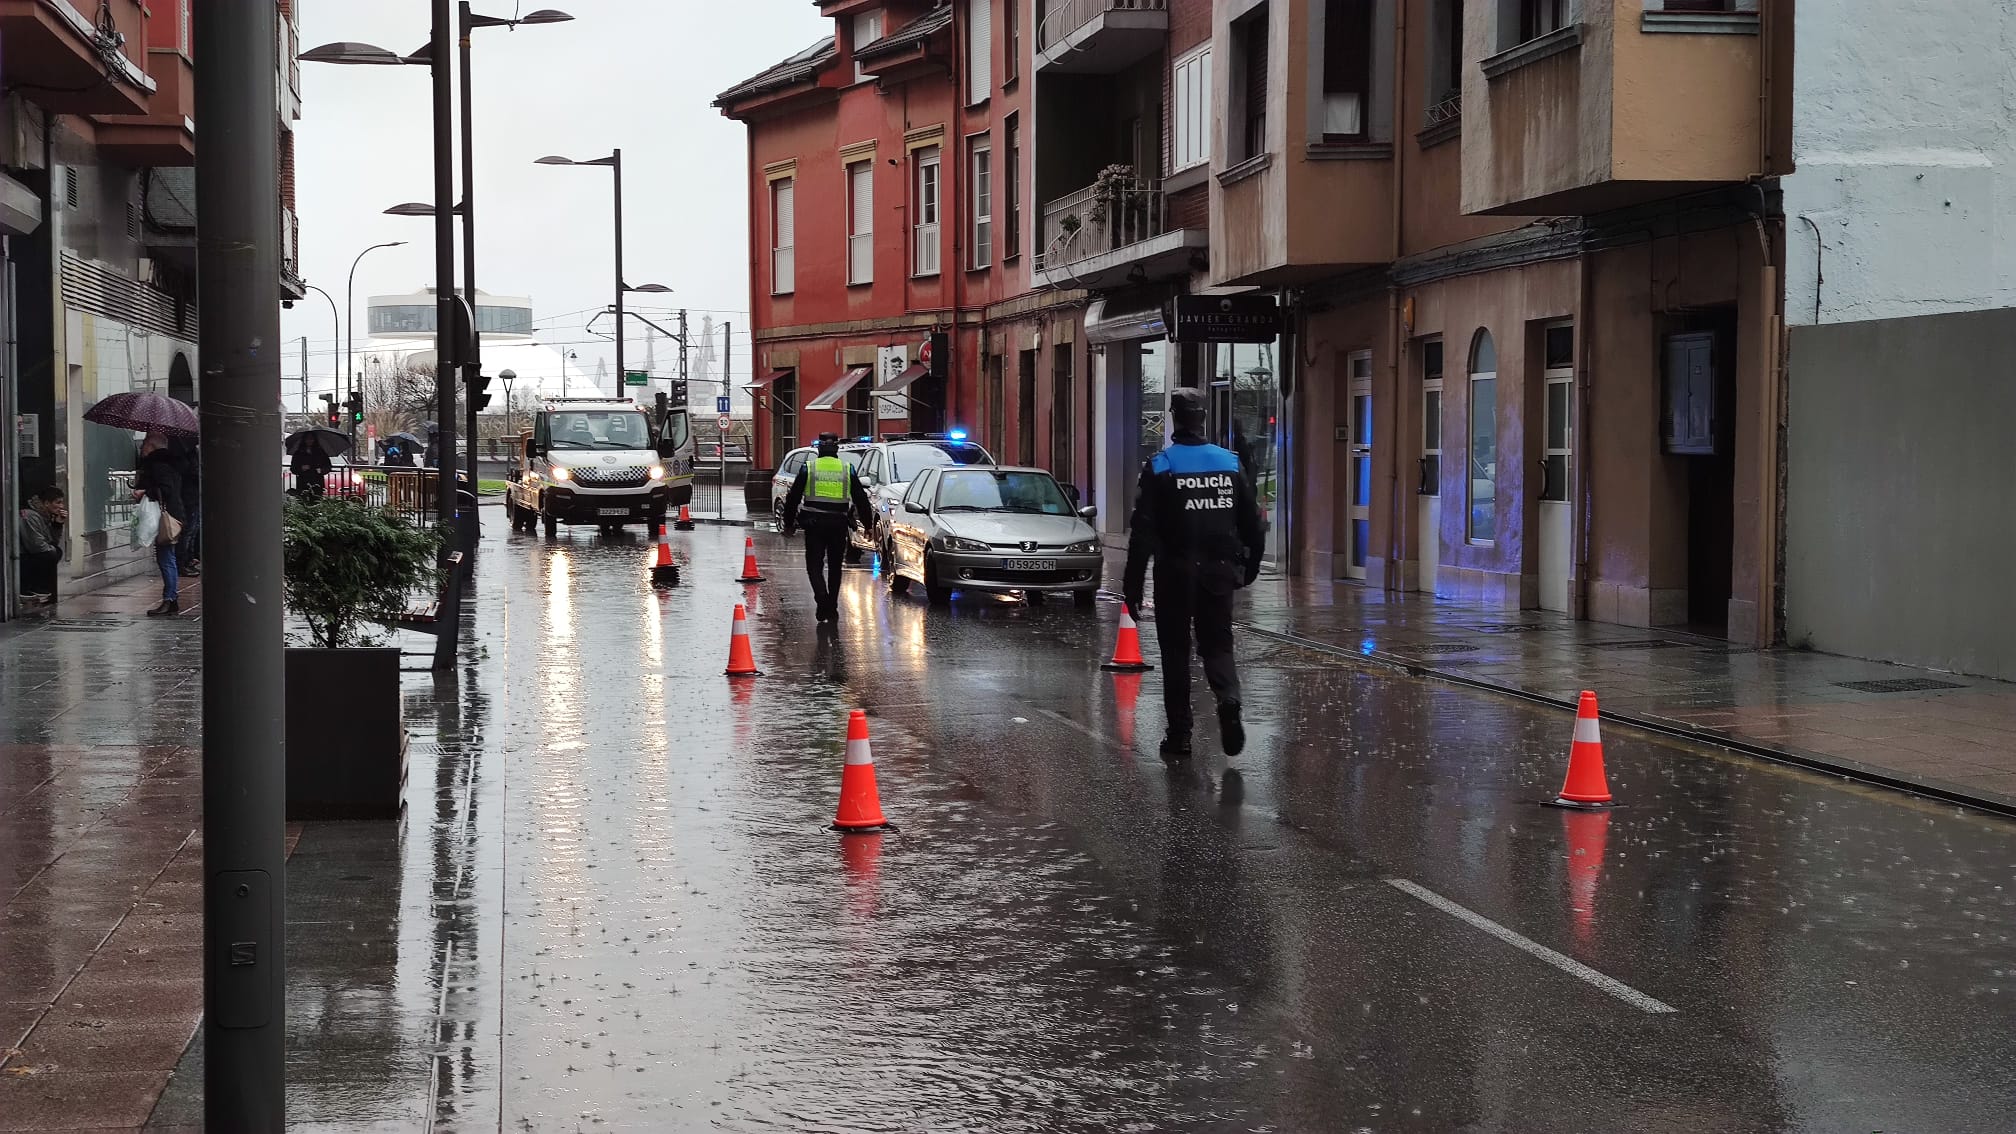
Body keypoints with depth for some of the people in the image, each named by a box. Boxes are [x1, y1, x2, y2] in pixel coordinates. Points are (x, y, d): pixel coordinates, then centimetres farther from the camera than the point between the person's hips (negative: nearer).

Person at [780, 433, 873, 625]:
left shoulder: (808, 468, 2)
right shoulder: (847, 469, 5)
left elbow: (793, 498, 4)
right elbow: (861, 499, 8)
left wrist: (788, 523, 11)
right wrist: (868, 523, 14)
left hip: (814, 524, -2)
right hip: (839, 523, 2)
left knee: (814, 566, 3)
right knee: (835, 567, 13)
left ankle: (822, 600, -19)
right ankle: (832, 608, 16)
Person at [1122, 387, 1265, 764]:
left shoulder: (1159, 467, -6)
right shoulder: (1230, 463, 4)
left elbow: (1143, 531, -10)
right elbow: (1252, 523, 8)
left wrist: (1134, 582, -8)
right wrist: (1249, 566, 21)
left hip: (1176, 575, -3)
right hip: (1219, 571, 3)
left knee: (1176, 651, 7)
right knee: (1217, 644, 13)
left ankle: (1179, 736, 7)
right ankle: (1229, 699, -17)